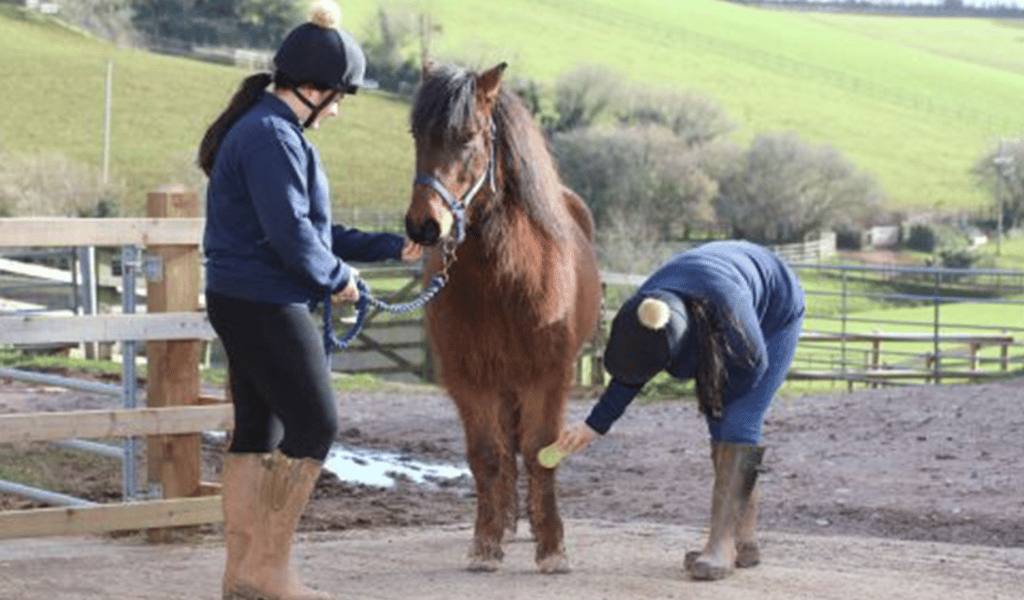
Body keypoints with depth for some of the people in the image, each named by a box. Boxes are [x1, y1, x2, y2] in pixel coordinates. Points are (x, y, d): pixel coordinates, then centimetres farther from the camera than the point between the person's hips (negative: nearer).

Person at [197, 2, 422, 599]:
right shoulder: (273, 137, -18)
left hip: (245, 303, 10)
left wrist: (392, 247, 16)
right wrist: (338, 277, -6)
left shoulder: (276, 131, 16)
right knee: (316, 425, -5)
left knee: (256, 429, 12)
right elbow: (291, 235, -23)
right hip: (266, 306, -10)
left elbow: (316, 228, 21)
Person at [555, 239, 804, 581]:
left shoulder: (727, 308, -46)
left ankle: (721, 544, -20)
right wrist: (594, 425, -3)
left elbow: (754, 363, -25)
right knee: (721, 423, 2)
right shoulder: (641, 314, -27)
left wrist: (713, 400, -10)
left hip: (776, 318, -6)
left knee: (739, 422, -16)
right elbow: (630, 376, -5)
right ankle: (745, 540, 10)